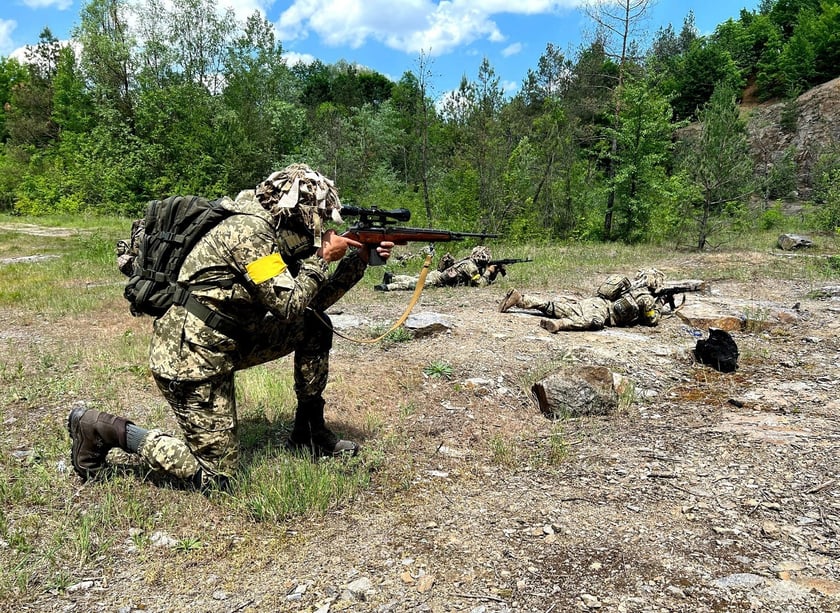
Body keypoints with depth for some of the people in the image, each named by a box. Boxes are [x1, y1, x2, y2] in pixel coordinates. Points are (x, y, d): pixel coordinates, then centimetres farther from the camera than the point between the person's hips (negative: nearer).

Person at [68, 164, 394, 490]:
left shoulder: (272, 233, 9)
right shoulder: (249, 230, -19)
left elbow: (311, 302, 13)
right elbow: (289, 306, -22)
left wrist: (358, 260, 7)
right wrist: (321, 257, -10)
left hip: (226, 343, 10)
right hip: (191, 356, -9)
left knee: (316, 326, 6)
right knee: (217, 475, -3)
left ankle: (309, 431, 16)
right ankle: (105, 428, 6)